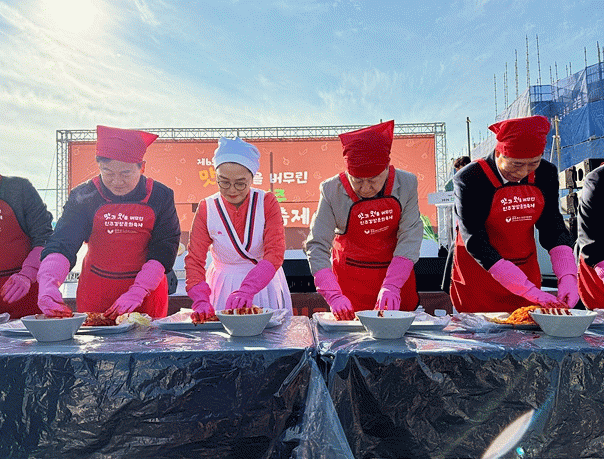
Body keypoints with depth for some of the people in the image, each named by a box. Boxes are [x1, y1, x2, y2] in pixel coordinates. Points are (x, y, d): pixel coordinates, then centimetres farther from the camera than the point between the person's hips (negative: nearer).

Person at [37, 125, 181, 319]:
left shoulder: (160, 196, -8)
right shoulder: (83, 197, -8)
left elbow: (163, 250, -10)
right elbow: (62, 245, -14)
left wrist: (136, 293, -21)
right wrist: (48, 284, -34)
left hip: (147, 290, 0)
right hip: (95, 293, 1)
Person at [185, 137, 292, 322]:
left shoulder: (267, 203, -9)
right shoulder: (206, 209, -6)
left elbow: (275, 253, -18)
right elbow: (194, 259, -7)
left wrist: (246, 290, -32)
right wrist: (201, 301, -24)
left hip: (264, 284, 0)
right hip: (223, 288, 1)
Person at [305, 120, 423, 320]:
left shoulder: (406, 184, -13)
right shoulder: (332, 191, -17)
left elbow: (410, 238, -14)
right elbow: (317, 246, -17)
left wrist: (391, 287, -26)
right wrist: (333, 296, -29)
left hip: (397, 274, 2)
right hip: (350, 278, -1)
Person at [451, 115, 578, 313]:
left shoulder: (545, 173, -4)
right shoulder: (470, 180, -21)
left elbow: (554, 229, -2)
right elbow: (476, 244, -24)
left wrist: (567, 278, -19)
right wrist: (530, 292, -28)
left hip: (526, 272, 5)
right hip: (479, 275, -4)